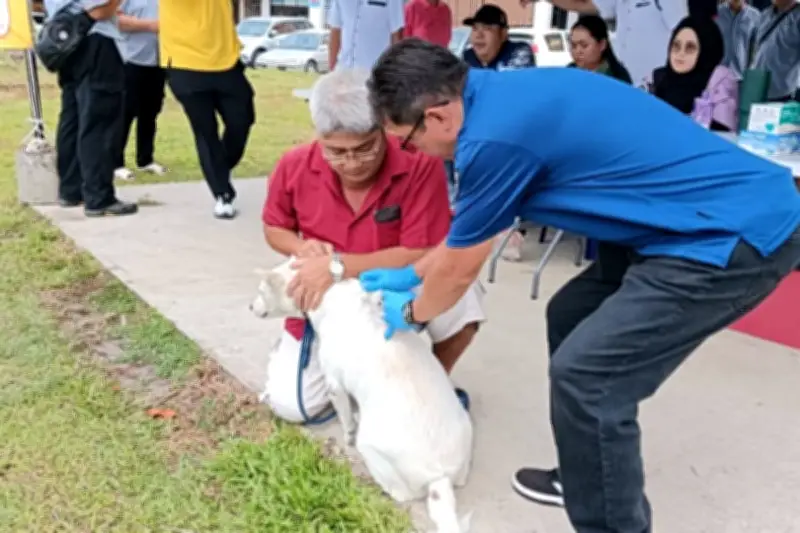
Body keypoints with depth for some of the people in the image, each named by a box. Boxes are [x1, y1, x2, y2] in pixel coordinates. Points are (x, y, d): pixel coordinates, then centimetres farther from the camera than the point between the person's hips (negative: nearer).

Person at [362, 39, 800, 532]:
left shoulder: (494, 135, -21)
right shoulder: (504, 97, 9)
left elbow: (459, 269, -4)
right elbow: (471, 229, 25)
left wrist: (412, 313, 16)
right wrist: (411, 274, 34)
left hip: (736, 234, -10)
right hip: (734, 217, 10)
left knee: (587, 376, -11)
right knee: (570, 317, 18)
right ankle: (587, 479, 33)